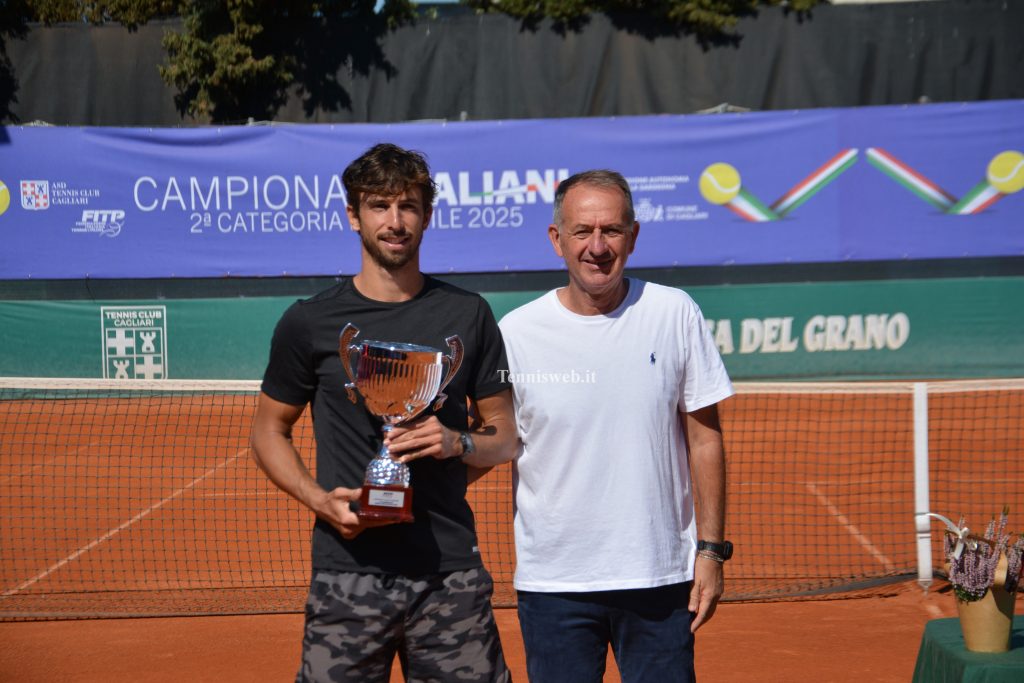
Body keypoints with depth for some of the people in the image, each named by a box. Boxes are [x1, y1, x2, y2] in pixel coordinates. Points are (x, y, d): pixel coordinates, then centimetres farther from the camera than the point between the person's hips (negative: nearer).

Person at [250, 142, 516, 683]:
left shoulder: (468, 315, 7)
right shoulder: (310, 322, 3)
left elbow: (505, 438, 12)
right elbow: (269, 432, 10)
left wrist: (457, 442, -11)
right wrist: (319, 499, -8)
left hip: (451, 572, 1)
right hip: (348, 572, -1)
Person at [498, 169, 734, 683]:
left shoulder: (675, 314, -1)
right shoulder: (515, 331, -3)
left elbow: (704, 438, 3)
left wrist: (711, 549, 0)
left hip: (661, 578, 0)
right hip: (552, 581, 0)